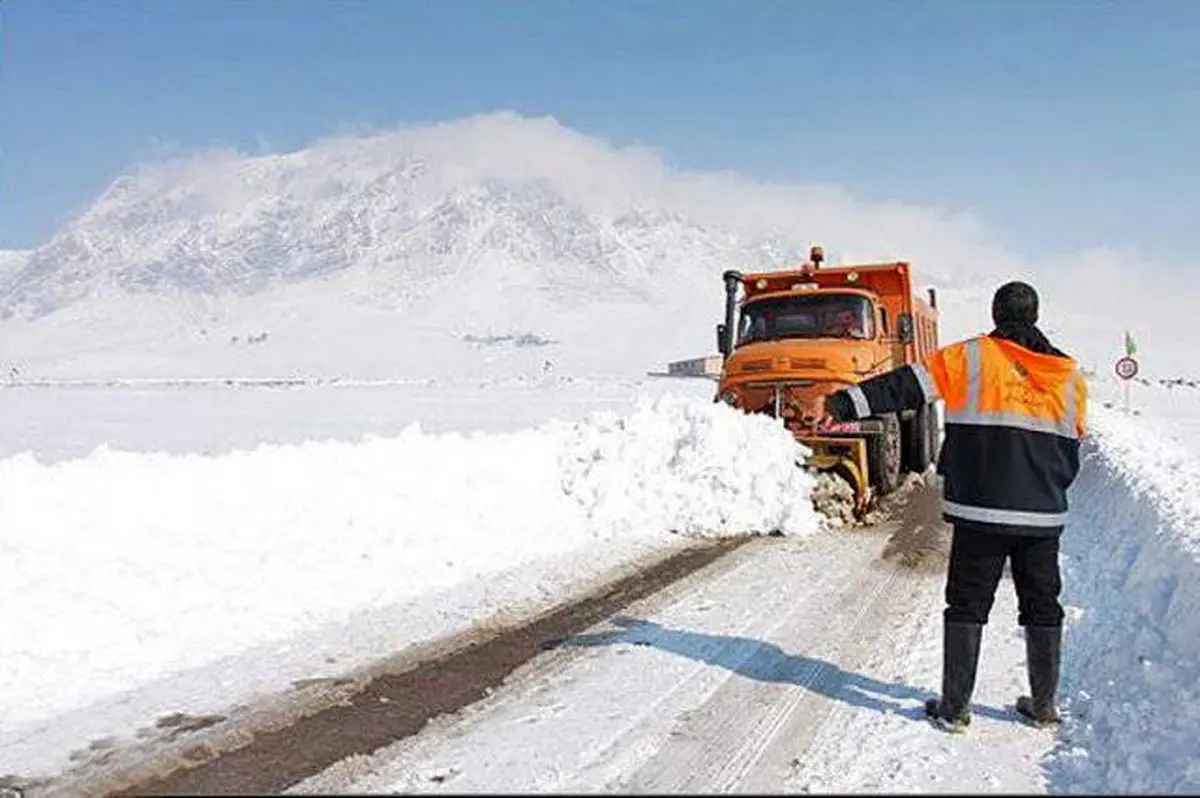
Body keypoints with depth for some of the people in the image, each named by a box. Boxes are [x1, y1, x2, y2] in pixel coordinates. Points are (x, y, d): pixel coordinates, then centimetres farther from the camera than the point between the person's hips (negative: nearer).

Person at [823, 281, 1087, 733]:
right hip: (1044, 515, 3)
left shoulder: (970, 357, -3)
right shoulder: (1070, 376, 9)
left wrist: (845, 404, -9)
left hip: (980, 512, -3)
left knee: (967, 606, 4)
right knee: (1042, 607, 15)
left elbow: (906, 386, -9)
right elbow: (1072, 448, 15)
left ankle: (954, 707, 7)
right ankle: (1044, 706, 22)